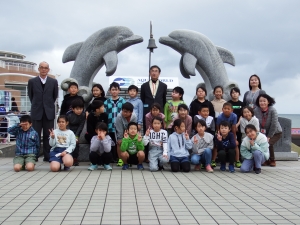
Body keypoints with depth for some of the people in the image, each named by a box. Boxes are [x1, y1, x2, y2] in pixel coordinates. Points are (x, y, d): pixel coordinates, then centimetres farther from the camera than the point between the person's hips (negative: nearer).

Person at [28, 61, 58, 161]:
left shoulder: (53, 82, 4)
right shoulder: (32, 81, 4)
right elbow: (30, 95, 12)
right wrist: (36, 105, 13)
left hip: (49, 112, 1)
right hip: (36, 112, 0)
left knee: (48, 135, 4)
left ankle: (47, 156, 10)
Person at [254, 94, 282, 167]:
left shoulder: (272, 110, -24)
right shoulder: (256, 110, -16)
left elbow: (274, 125, -22)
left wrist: (269, 137, -20)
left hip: (276, 132, -3)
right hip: (264, 132, 3)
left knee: (268, 143, -23)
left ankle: (272, 161, 3)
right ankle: (266, 160, 10)